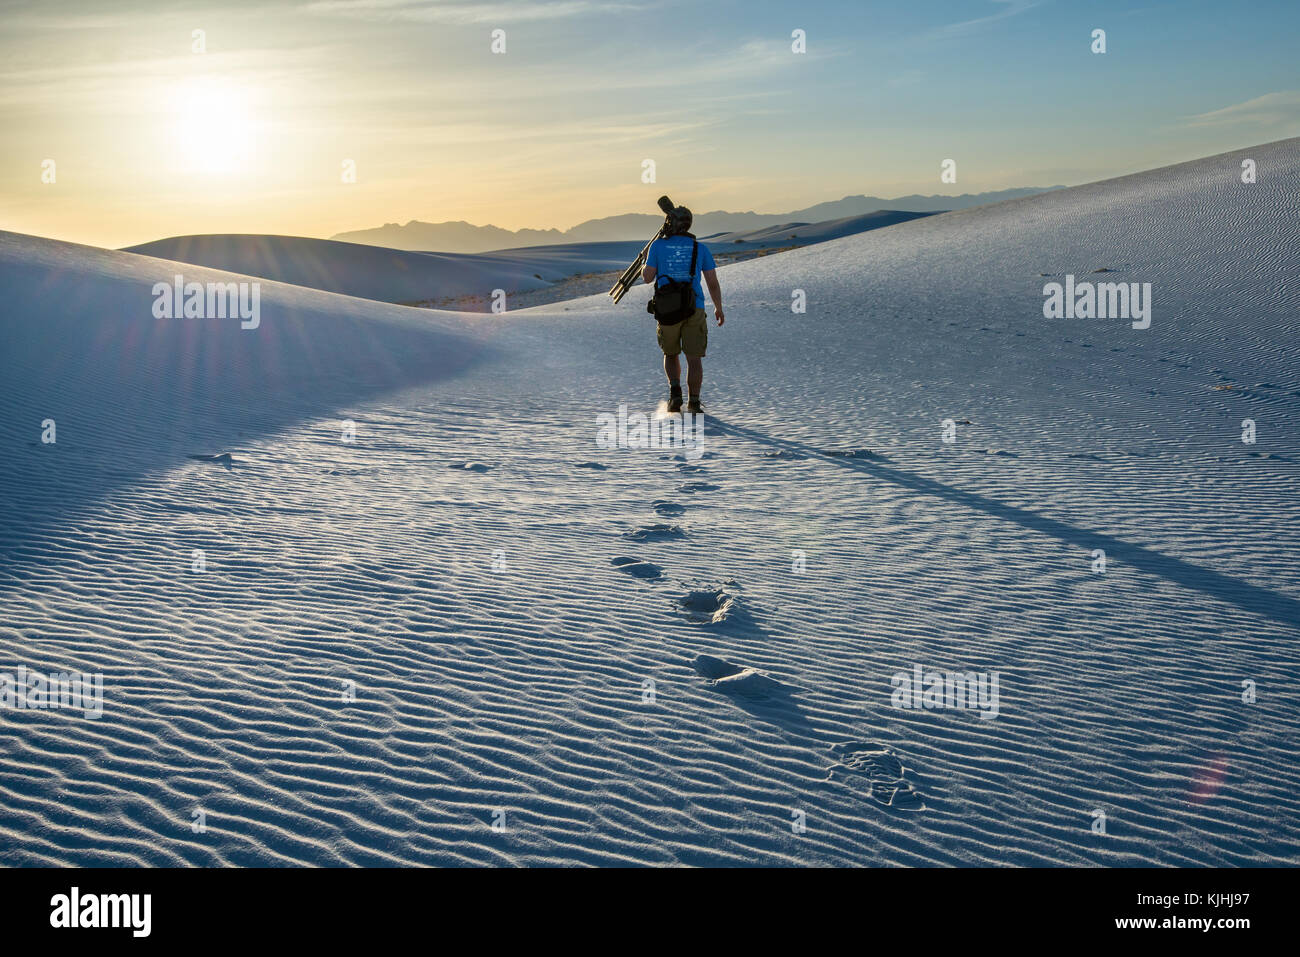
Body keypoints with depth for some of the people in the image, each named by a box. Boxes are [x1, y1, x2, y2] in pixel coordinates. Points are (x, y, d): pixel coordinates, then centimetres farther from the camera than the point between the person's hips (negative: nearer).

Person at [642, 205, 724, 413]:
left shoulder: (658, 245, 1)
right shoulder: (700, 248, 4)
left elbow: (648, 277, -2)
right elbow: (713, 282, 3)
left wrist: (646, 263, 20)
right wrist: (719, 308, 15)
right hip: (694, 310, 0)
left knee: (671, 355, 19)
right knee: (694, 359, 6)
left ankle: (675, 391, -2)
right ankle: (694, 403, 4)